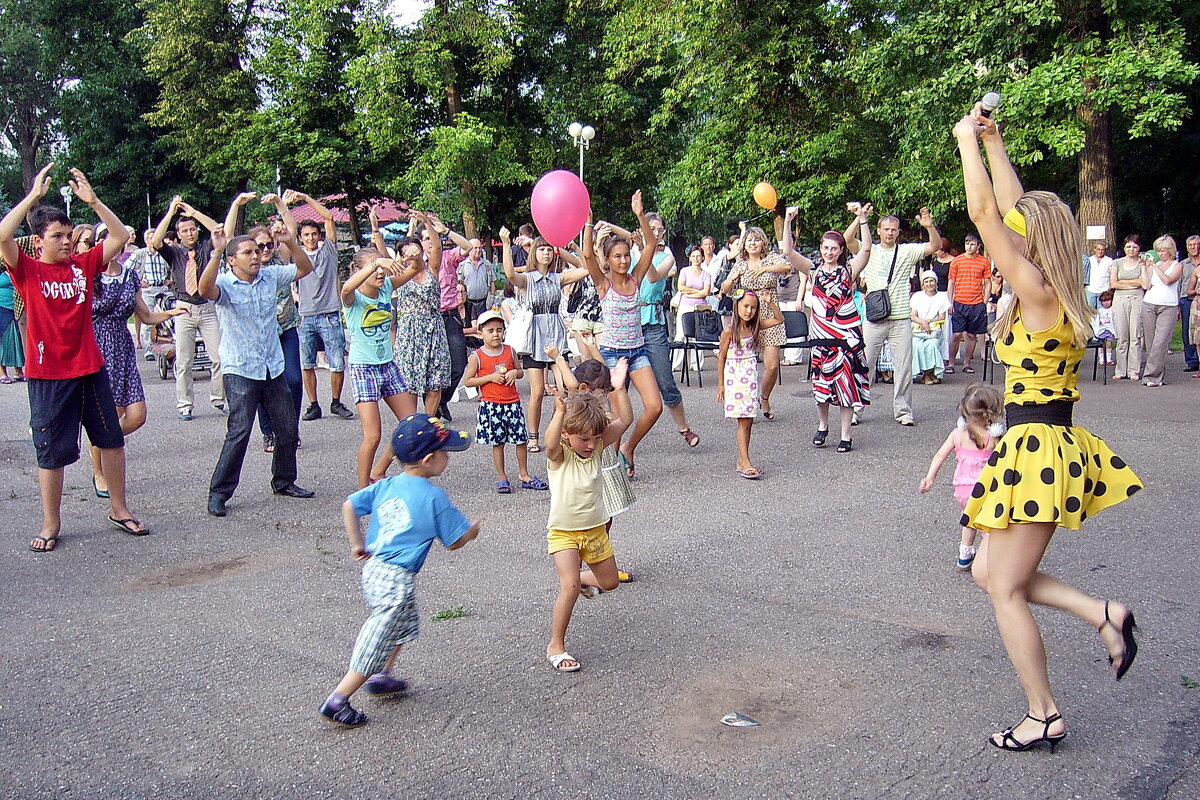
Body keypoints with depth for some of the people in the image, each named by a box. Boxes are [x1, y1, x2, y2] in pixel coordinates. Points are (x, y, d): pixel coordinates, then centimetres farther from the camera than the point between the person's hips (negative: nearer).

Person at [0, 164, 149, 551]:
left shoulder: (83, 265, 4)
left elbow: (120, 235, 2)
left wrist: (92, 200, -6)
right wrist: (34, 196, -19)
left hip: (90, 369, 4)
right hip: (48, 376, -4)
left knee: (111, 439, 11)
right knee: (52, 451, 5)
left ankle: (119, 510, 26)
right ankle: (51, 524, 19)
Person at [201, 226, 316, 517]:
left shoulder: (270, 277, 6)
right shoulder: (224, 284, -9)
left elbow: (305, 268, 9)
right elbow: (205, 290, -31)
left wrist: (290, 242, -7)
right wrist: (216, 252, -39)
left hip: (273, 369, 6)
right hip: (240, 371, -6)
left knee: (288, 430, 11)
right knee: (239, 432, -11)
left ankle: (284, 481, 30)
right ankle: (218, 493, 1)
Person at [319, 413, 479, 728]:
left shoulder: (386, 486, 5)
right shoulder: (434, 496, -13)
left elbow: (349, 505, 7)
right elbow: (455, 541, -8)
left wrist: (357, 544, 17)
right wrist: (473, 530, 13)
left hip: (373, 569, 8)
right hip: (397, 578, -8)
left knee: (404, 625, 30)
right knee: (376, 646, 5)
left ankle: (381, 678, 40)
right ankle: (337, 701, 10)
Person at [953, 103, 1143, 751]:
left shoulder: (1038, 294, -17)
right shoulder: (1053, 295, 7)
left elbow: (984, 213, -17)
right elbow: (1016, 211, 16)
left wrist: (967, 139, -6)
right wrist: (992, 142, 17)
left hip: (1036, 448, -9)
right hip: (1048, 446, 9)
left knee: (1005, 589, 3)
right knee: (989, 572, 17)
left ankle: (1044, 717, 14)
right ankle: (1103, 615, 12)